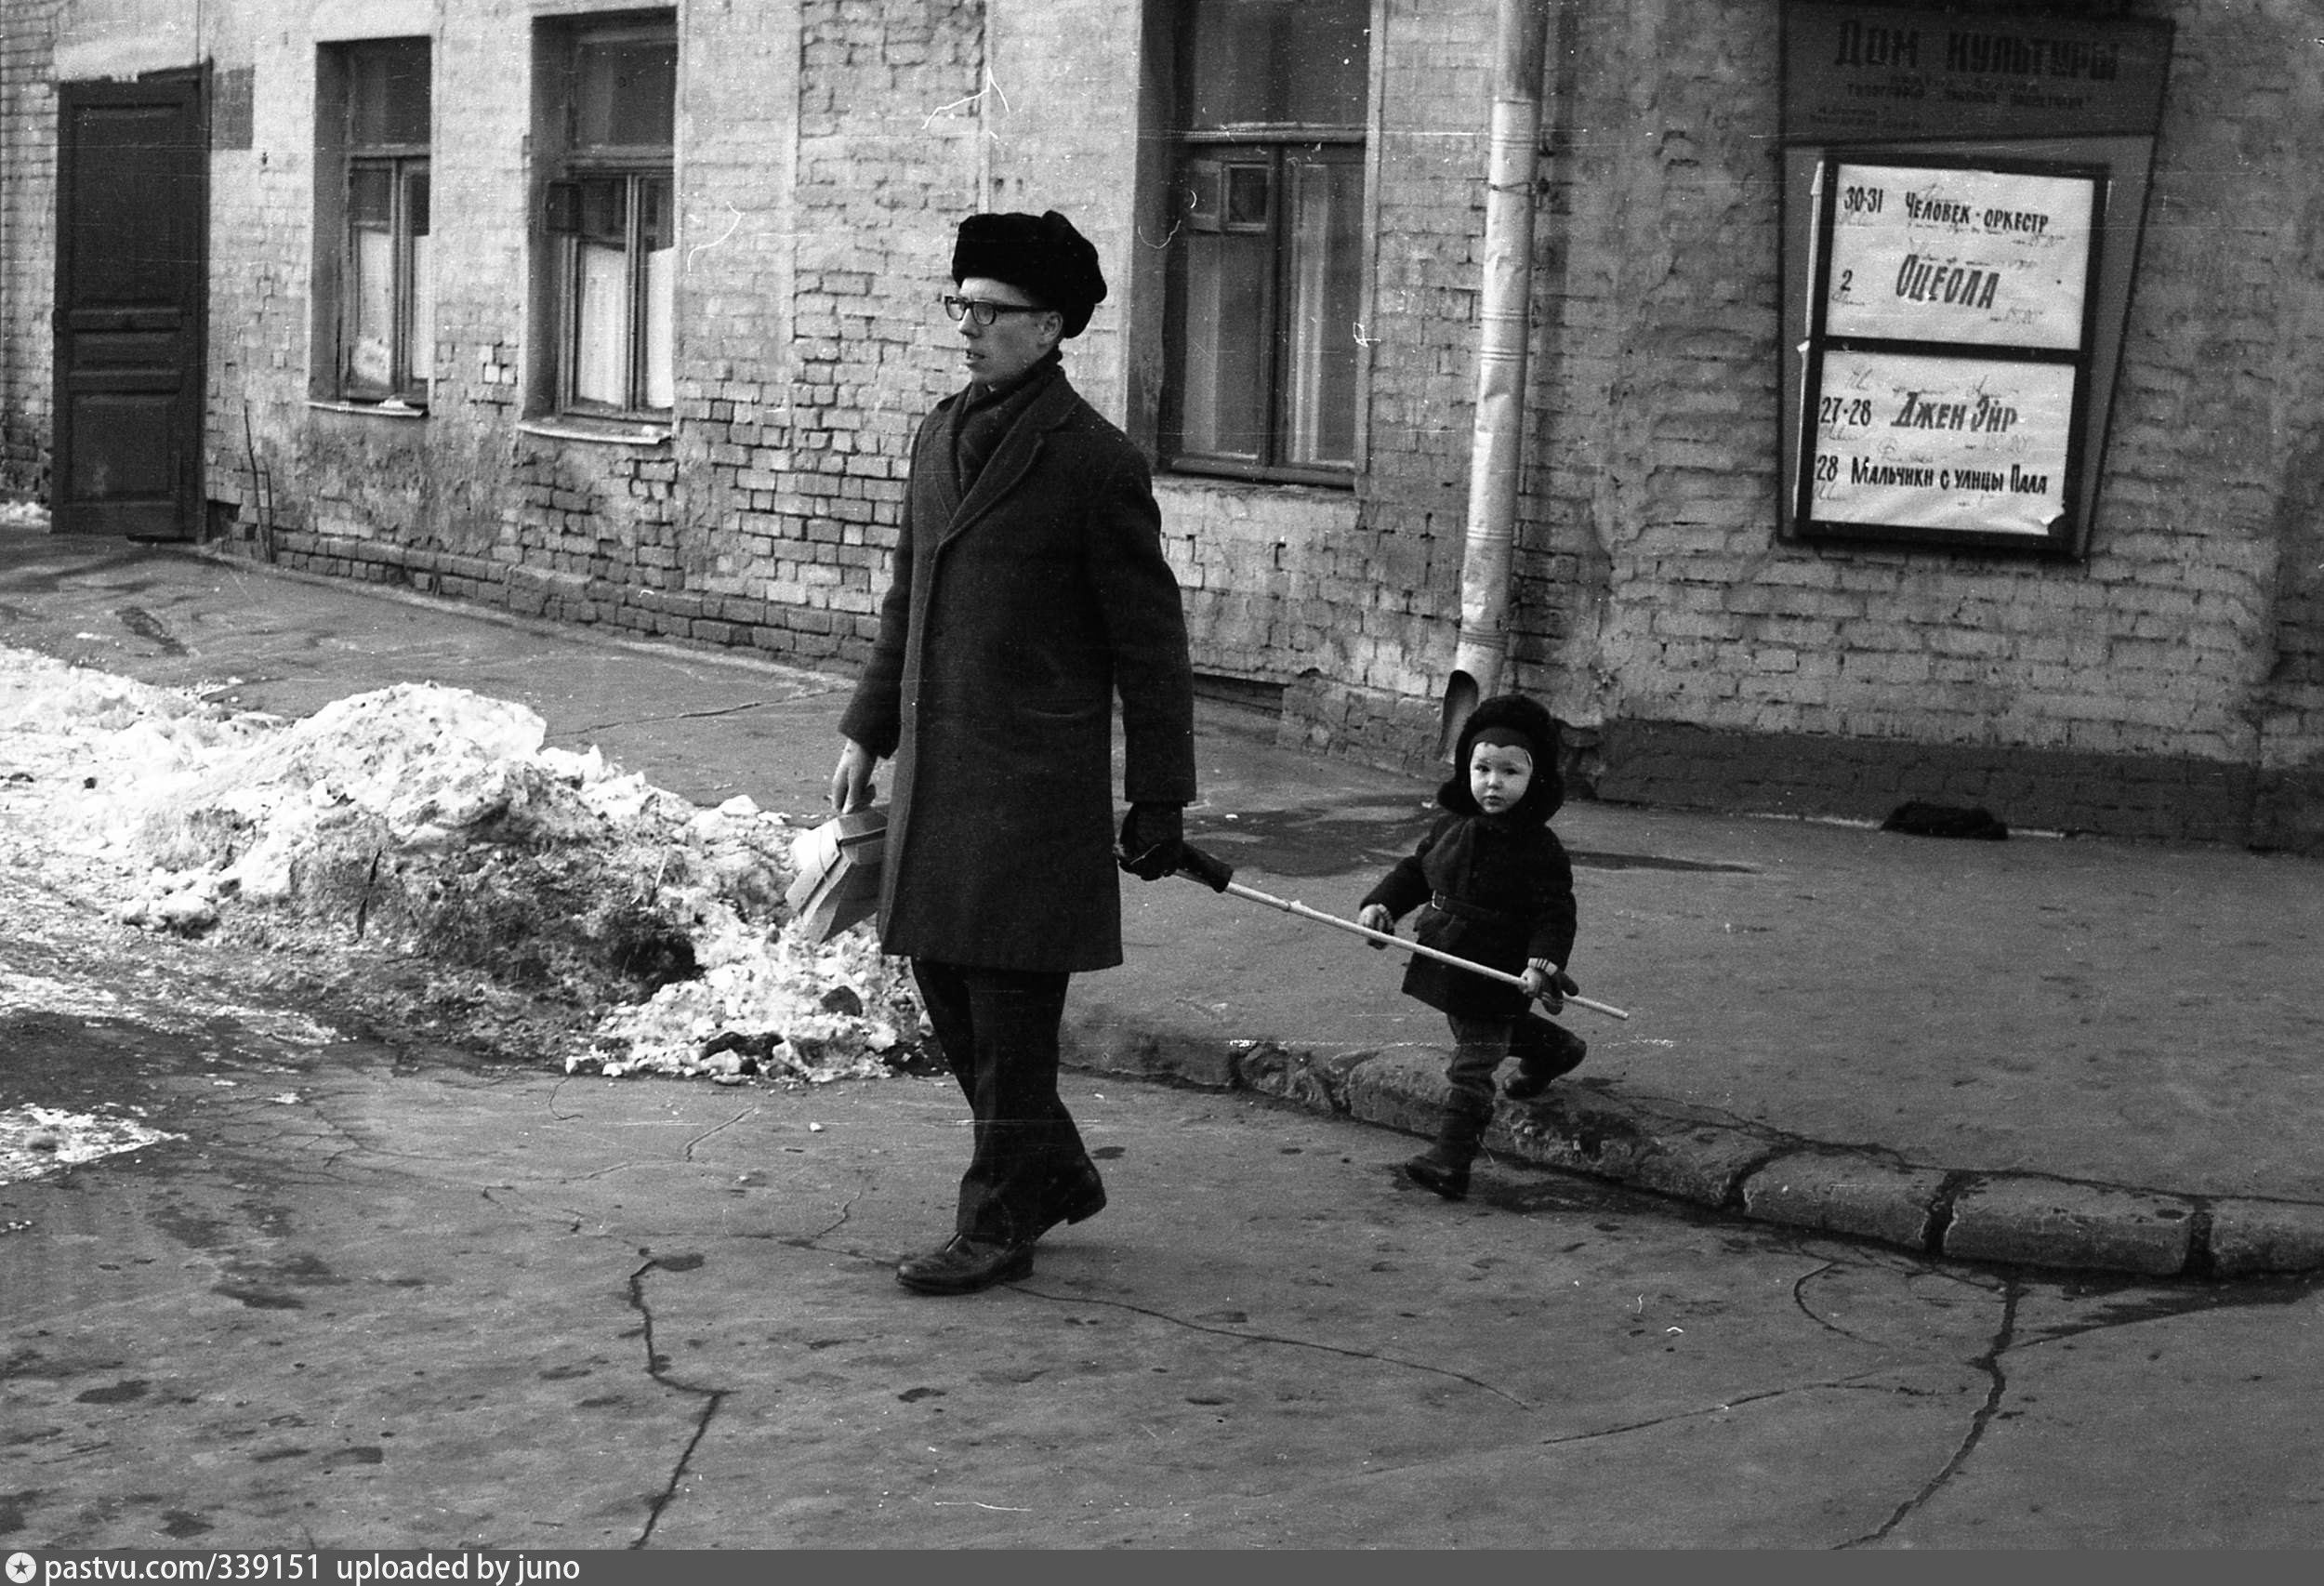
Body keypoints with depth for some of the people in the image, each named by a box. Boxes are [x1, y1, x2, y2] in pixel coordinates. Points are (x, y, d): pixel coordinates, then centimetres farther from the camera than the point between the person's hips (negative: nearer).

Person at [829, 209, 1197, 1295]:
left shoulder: (1093, 463, -10)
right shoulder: (941, 436, 11)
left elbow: (1150, 642, -8)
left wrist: (1160, 800, -7)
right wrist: (867, 732, 17)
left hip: (1036, 777, -7)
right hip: (937, 765, 7)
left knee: (1010, 1001, -1)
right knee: (942, 975, 13)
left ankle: (999, 1225, 11)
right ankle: (1055, 1173, 30)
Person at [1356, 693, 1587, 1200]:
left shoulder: (1540, 849, -15)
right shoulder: (1449, 828, 2)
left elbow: (1555, 915, -15)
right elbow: (1414, 871, 14)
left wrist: (1543, 963, -29)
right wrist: (1381, 904, 0)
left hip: (1495, 978, -7)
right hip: (1445, 964, 7)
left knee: (1471, 1068, -6)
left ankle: (1450, 1160, -5)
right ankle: (1556, 1049, 55)